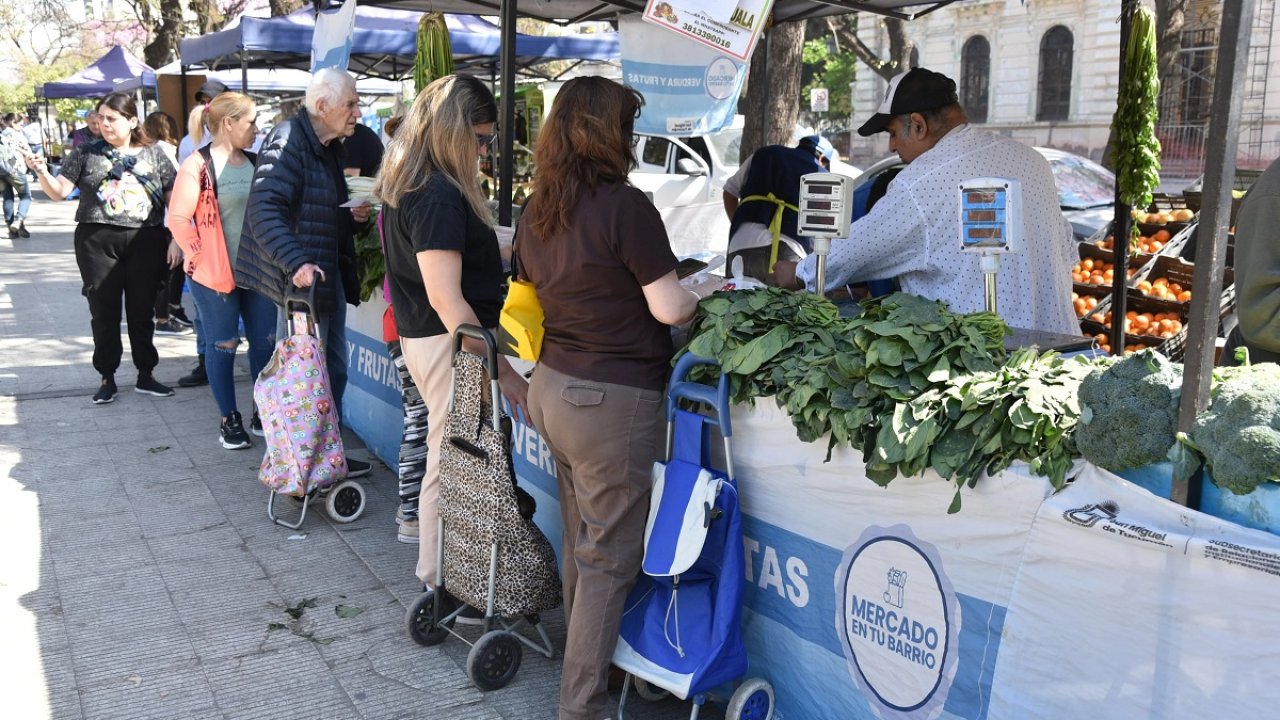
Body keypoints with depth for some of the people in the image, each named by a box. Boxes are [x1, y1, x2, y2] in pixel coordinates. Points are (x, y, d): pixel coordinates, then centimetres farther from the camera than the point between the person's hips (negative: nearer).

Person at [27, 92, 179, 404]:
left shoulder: (153, 154, 5)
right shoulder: (86, 153, 5)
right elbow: (60, 191, 1)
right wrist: (42, 172, -19)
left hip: (145, 241, 0)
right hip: (97, 241, 0)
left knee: (141, 310, 9)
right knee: (104, 311, 5)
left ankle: (145, 375, 21)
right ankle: (107, 378, 17)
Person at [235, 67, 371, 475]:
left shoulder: (330, 147, 13)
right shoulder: (289, 142, -16)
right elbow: (264, 210, -28)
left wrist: (352, 215, 4)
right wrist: (296, 262, -39)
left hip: (330, 275, 10)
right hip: (301, 280, -9)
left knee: (334, 369, 16)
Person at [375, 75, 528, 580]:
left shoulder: (406, 185, 10)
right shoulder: (439, 196, -21)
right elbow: (445, 298, -25)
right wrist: (502, 370, -23)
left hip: (420, 335, 10)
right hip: (451, 343, -10)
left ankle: (437, 569, 31)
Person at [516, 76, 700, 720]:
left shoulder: (534, 213, 6)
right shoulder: (625, 207, -17)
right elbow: (668, 307, -14)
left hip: (552, 388, 8)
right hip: (612, 400, -8)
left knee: (580, 540, 21)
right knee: (611, 556, 3)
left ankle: (582, 660, 36)